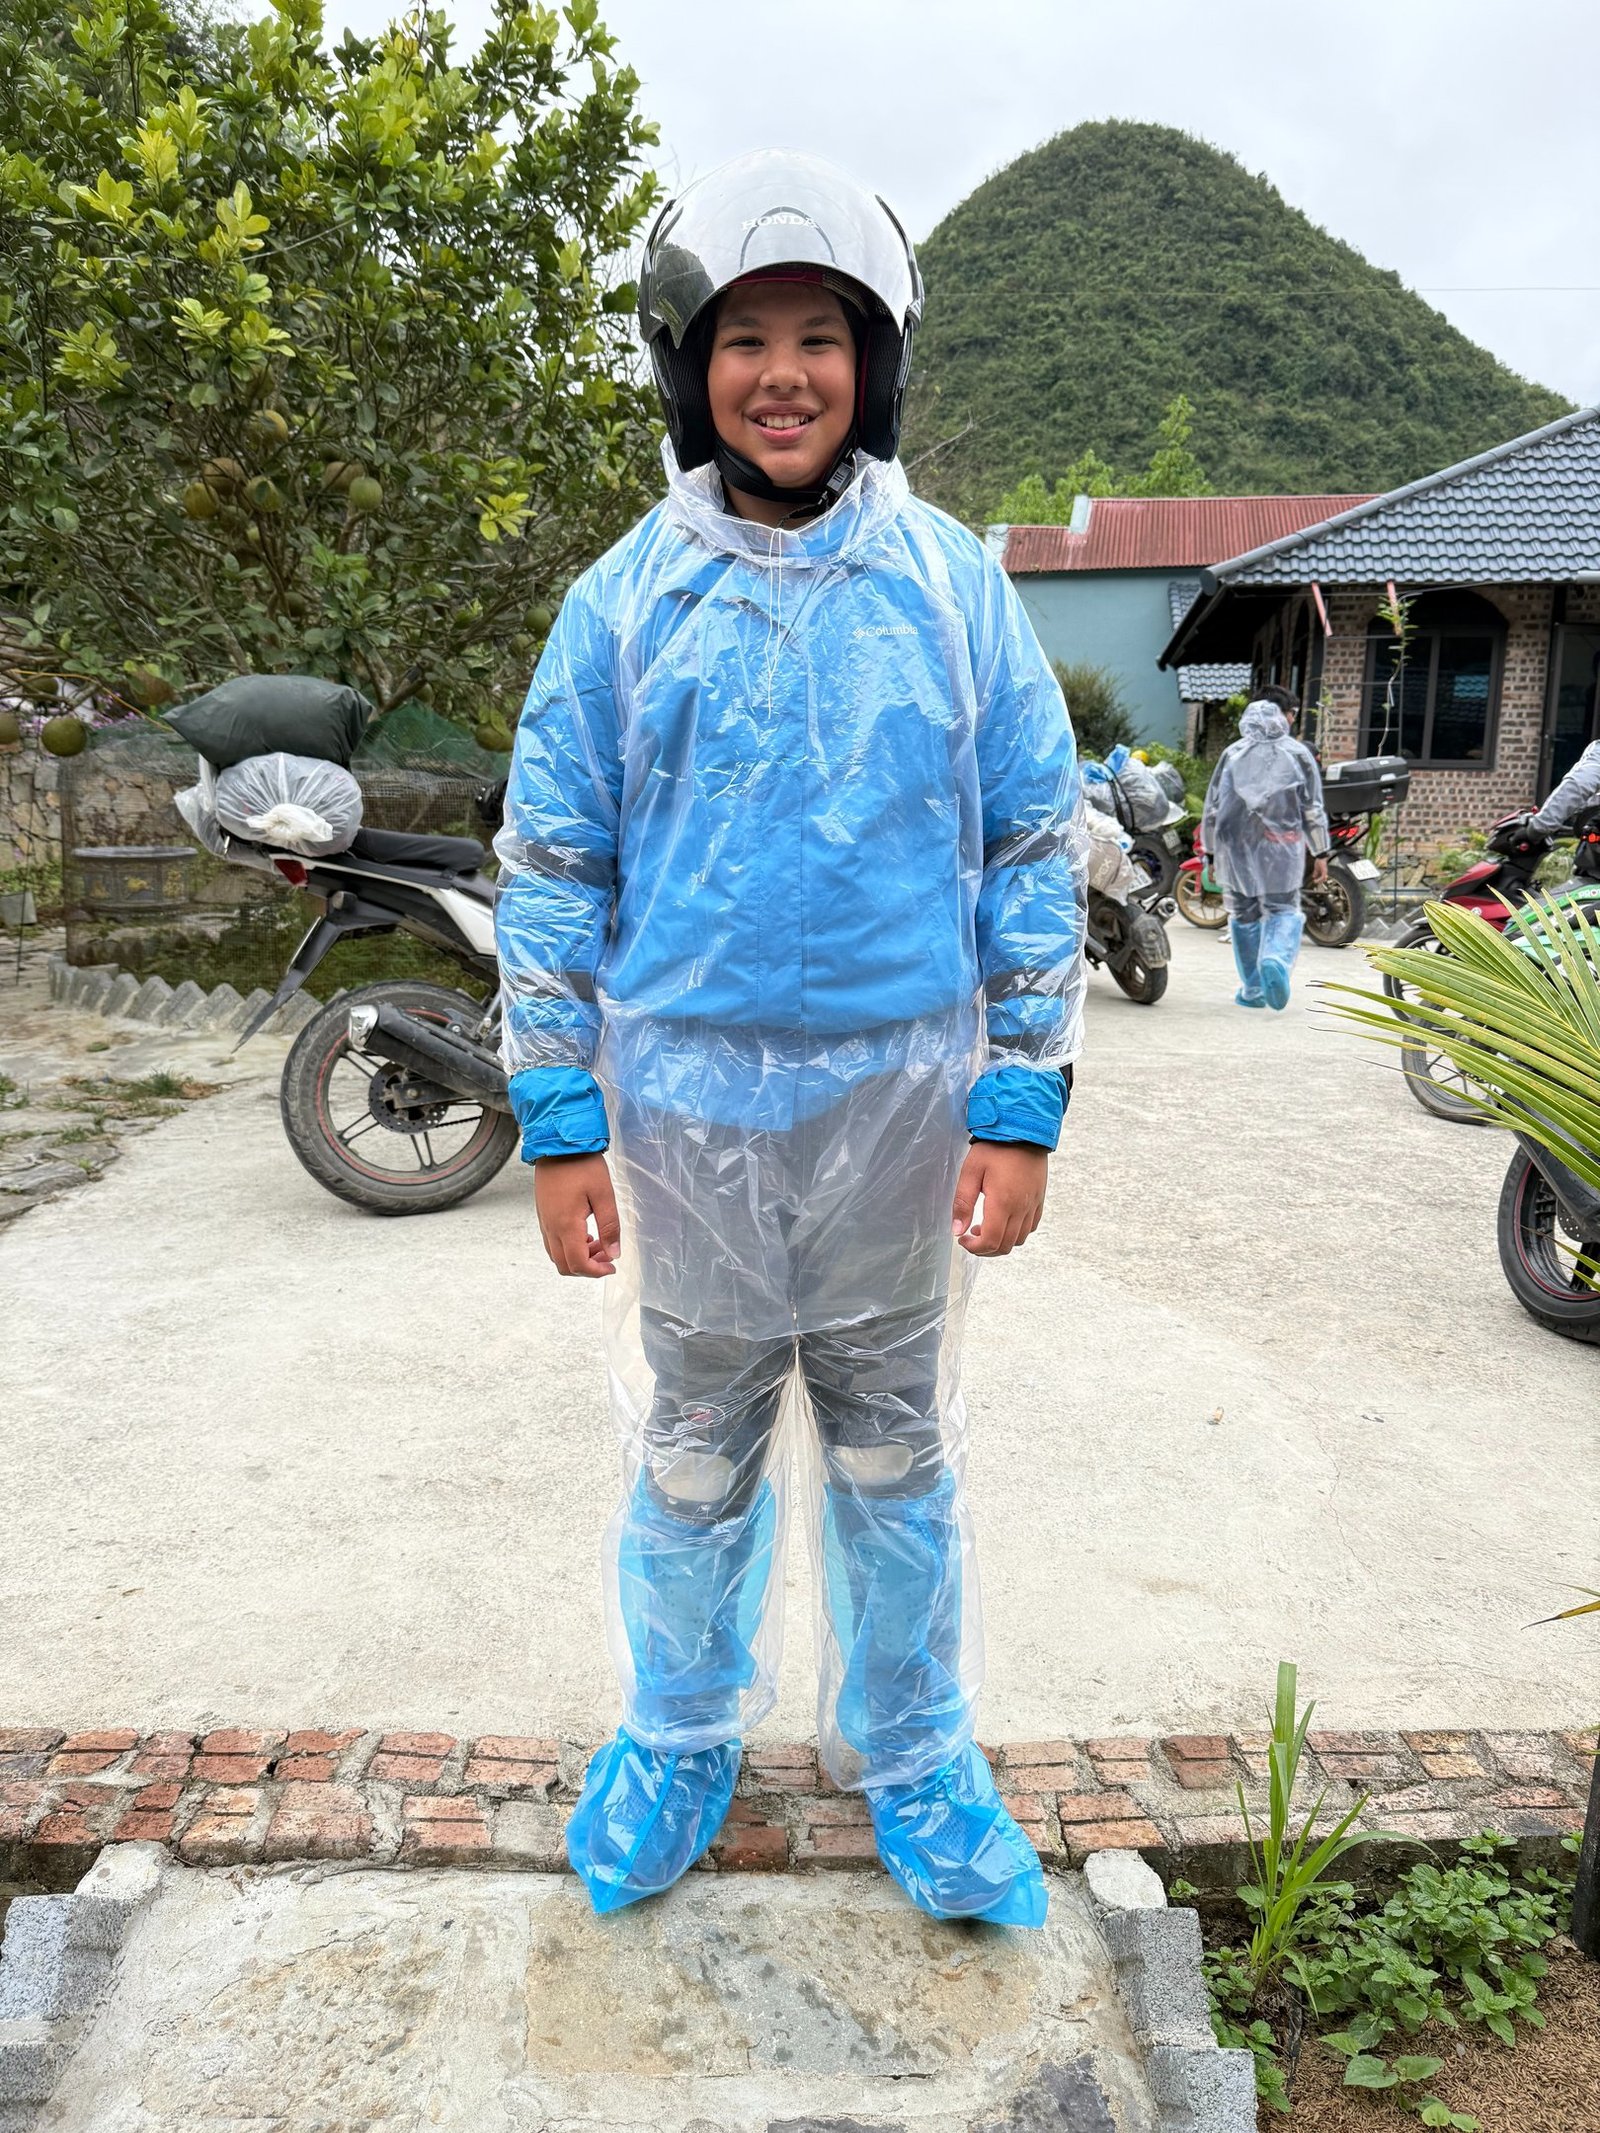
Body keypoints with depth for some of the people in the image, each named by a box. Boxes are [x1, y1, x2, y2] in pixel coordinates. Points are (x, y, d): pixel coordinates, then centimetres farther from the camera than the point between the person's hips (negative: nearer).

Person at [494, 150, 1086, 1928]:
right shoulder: (625, 598, 1)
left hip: (901, 1100, 0)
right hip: (685, 1105, 0)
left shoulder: (950, 585, 1)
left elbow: (1036, 849, 2)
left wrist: (1021, 1110, -3)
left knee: (895, 1455, 14)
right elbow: (552, 868, 2)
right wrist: (559, 1129, -1)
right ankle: (681, 1734, 39)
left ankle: (910, 1750, 36)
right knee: (691, 1454, 14)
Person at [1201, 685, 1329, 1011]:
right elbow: (1313, 808, 4)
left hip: (1236, 846, 2)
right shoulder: (1298, 753, 6)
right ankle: (1276, 960, -26)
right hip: (1282, 848, -2)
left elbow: (1212, 807, 10)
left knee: (1243, 914, 11)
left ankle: (1252, 989, 15)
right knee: (1283, 910, 5)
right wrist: (1320, 853, 8)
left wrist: (1211, 852, 17)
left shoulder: (1232, 753, 10)